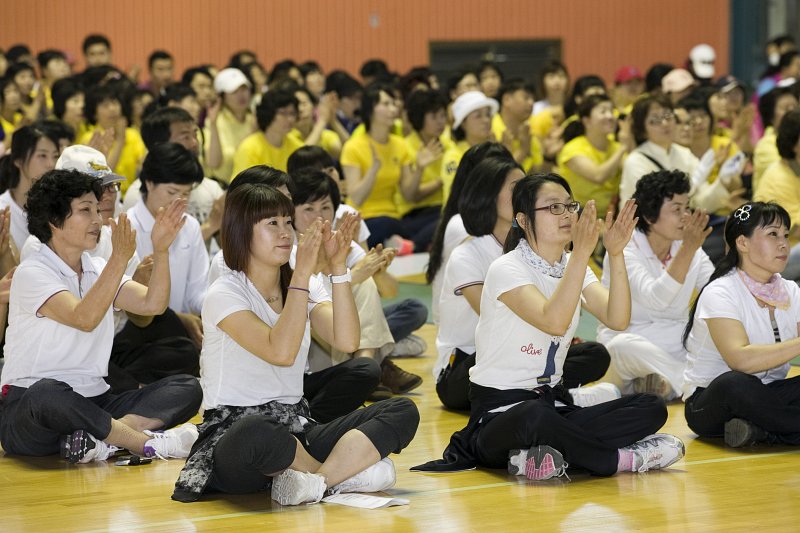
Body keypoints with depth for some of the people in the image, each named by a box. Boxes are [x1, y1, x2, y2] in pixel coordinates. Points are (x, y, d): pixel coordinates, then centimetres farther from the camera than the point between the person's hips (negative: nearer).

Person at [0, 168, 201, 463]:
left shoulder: (98, 269, 16)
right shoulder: (31, 273, -7)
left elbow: (152, 304, 0)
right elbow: (84, 318, -24)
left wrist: (161, 249, -14)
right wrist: (120, 259, -28)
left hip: (91, 404, 7)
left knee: (187, 388, -12)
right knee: (47, 394, -43)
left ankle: (97, 438, -33)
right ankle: (147, 442, -29)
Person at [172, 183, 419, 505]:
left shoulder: (306, 287, 10)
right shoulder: (224, 294, -9)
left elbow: (346, 341, -9)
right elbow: (281, 352, -25)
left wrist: (337, 266, -16)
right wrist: (302, 272, -25)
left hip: (296, 428, 6)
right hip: (235, 430, -6)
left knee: (403, 412, -13)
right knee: (257, 435, -44)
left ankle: (318, 480, -26)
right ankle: (346, 470, -15)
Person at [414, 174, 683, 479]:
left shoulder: (573, 266, 8)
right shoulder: (507, 270, -13)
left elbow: (617, 319, -9)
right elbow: (554, 322, -31)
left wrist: (616, 254, -21)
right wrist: (582, 253, -35)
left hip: (549, 405, 8)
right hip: (498, 413, -7)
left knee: (651, 408, -13)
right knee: (535, 416, -44)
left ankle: (544, 456, -23)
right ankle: (623, 459, -21)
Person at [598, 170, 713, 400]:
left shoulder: (693, 252, 5)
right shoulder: (624, 250, -13)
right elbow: (655, 298, -30)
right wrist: (688, 249, -37)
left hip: (676, 351, 5)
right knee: (624, 345, -40)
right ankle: (693, 381, -23)